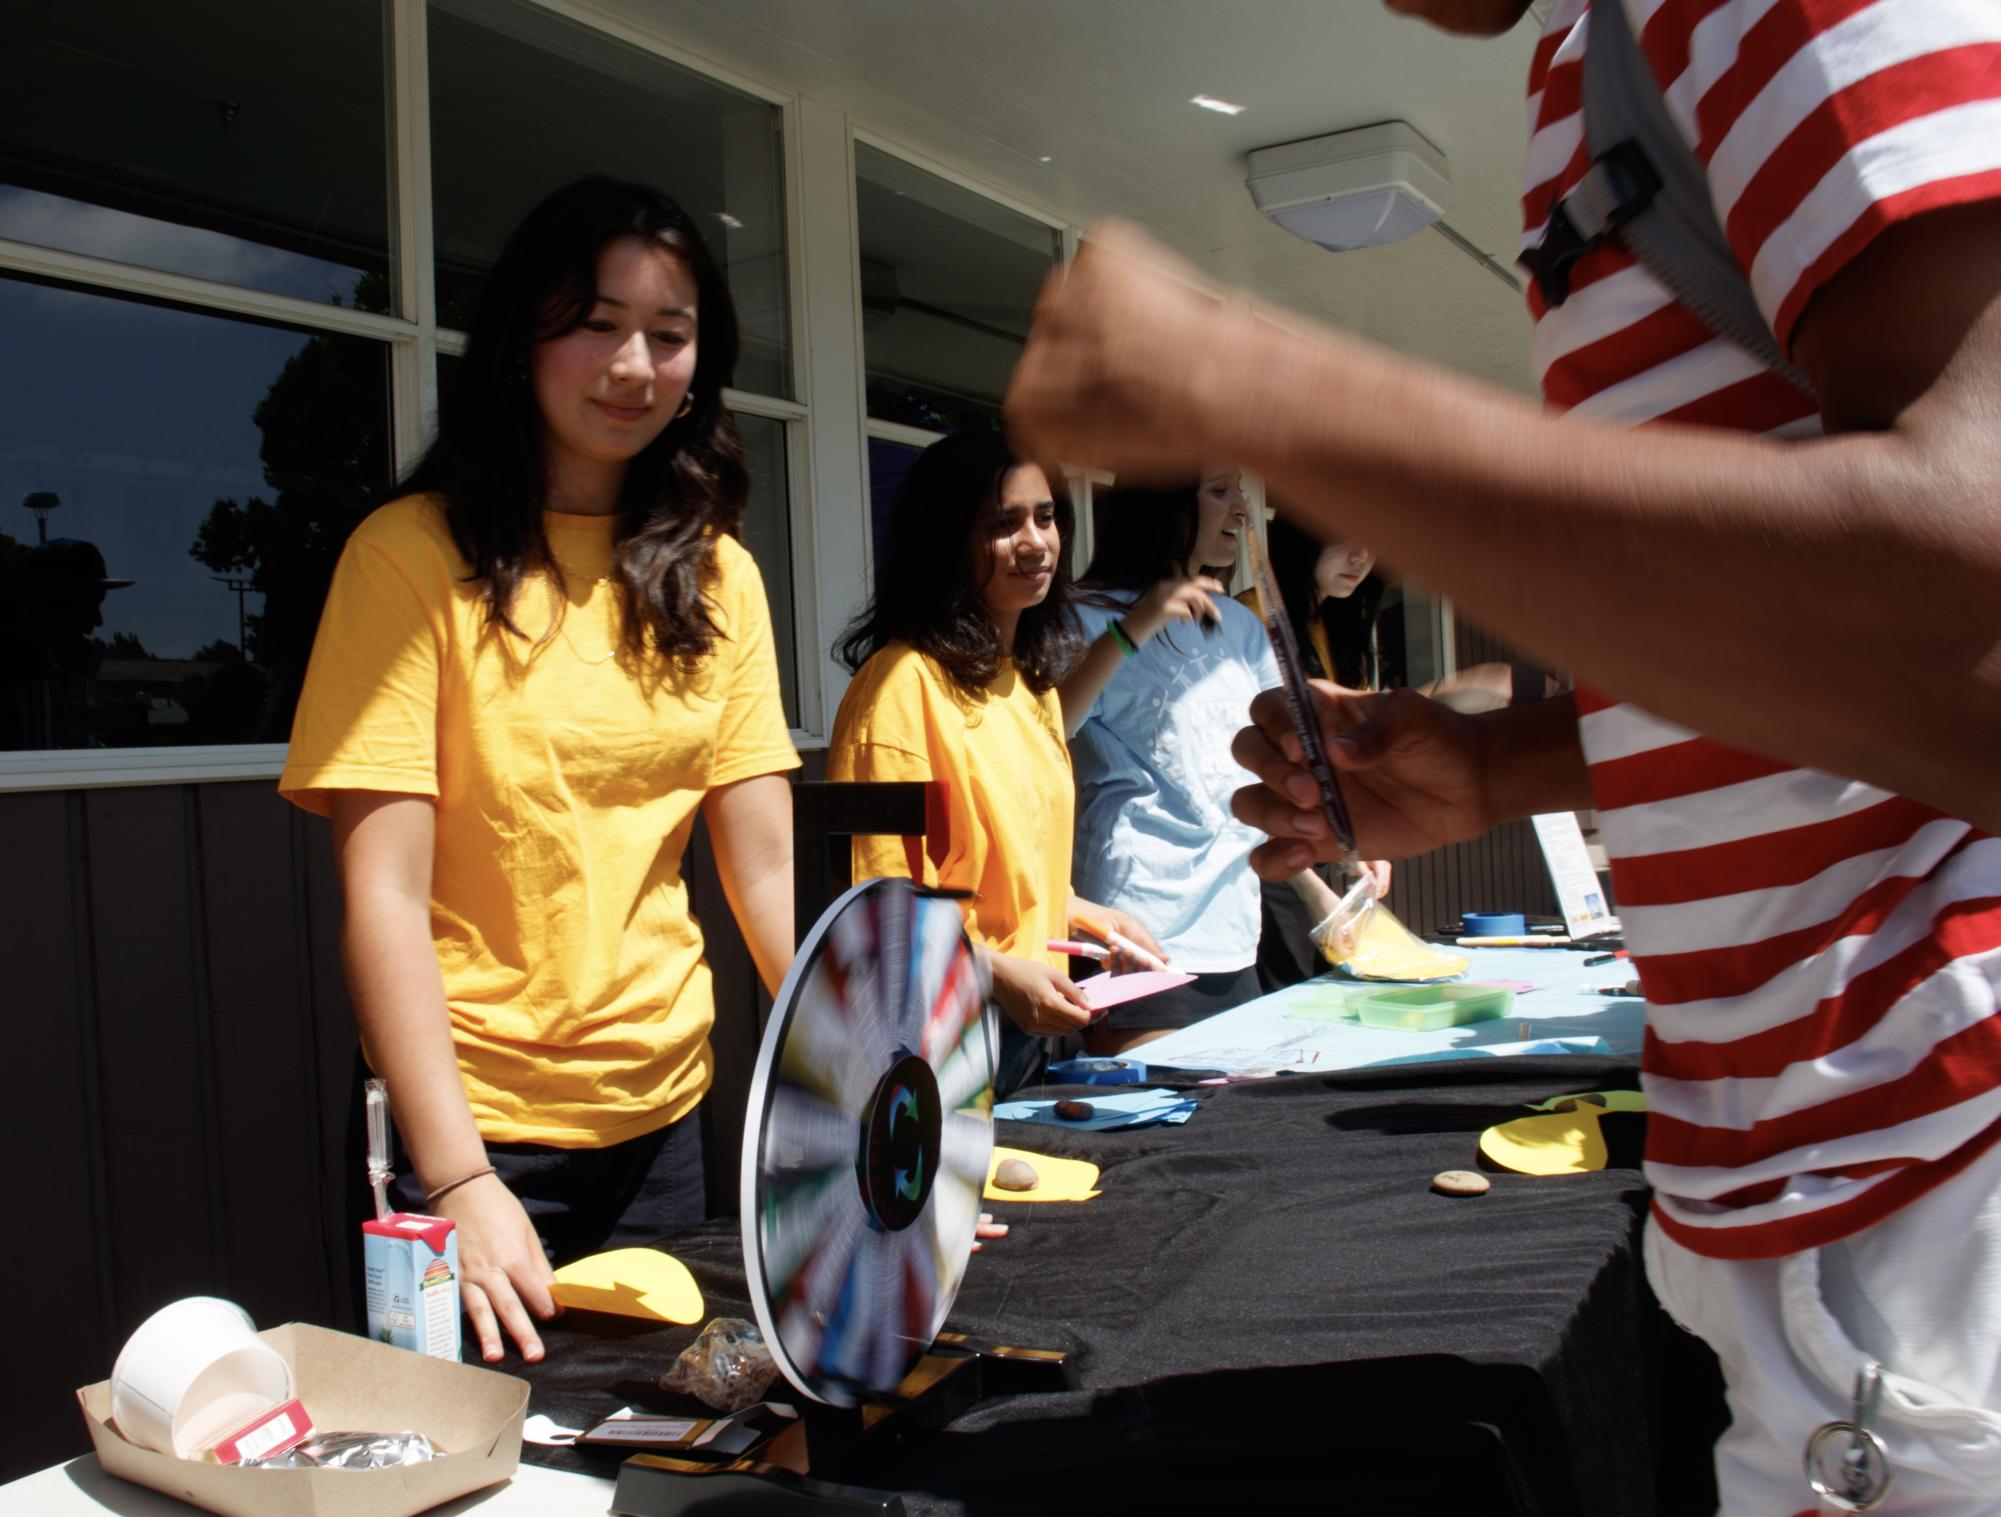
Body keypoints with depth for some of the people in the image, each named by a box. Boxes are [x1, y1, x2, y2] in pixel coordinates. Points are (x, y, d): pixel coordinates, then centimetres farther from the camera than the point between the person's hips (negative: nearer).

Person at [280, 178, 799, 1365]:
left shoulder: (717, 574, 4)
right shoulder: (415, 554, -11)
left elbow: (767, 868, -1)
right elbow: (383, 895, -16)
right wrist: (458, 1180, -24)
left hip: (665, 1112, 5)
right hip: (474, 1124, -5)